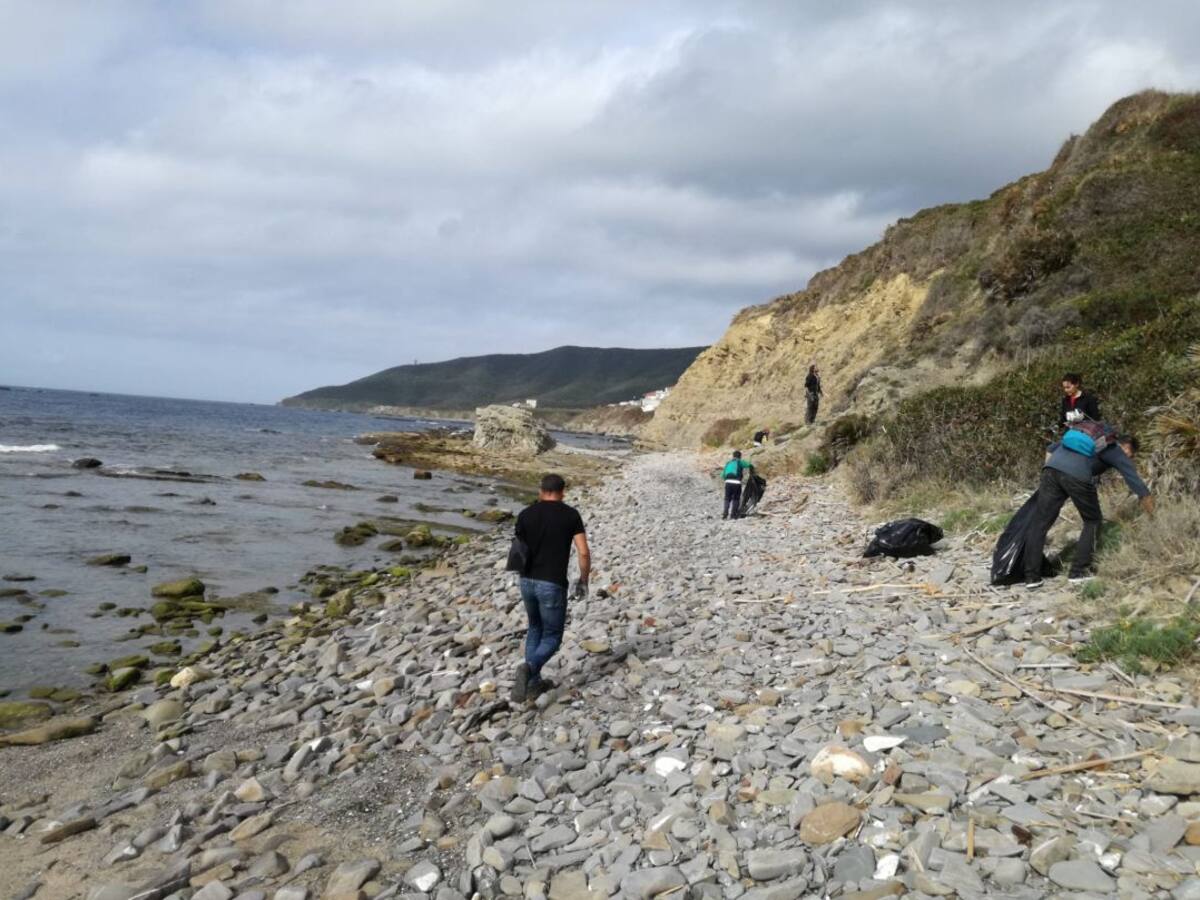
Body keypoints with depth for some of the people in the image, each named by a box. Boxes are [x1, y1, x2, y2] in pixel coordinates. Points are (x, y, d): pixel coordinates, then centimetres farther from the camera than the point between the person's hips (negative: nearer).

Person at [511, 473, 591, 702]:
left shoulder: (525, 515, 3)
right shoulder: (571, 514, -4)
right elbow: (584, 552, -9)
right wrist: (583, 581, 6)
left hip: (527, 582, 4)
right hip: (552, 585, -4)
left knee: (536, 629, 26)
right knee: (552, 638, 10)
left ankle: (534, 683, 24)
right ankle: (528, 669, -19)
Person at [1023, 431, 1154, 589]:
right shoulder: (1117, 451, 22)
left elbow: (1052, 448, 32)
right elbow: (1136, 482, 20)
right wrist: (1154, 516, 27)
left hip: (1052, 469, 5)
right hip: (1077, 477, -5)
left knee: (1039, 525, 4)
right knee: (1092, 521, 18)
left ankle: (1032, 577, 1)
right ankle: (1078, 572, 13)